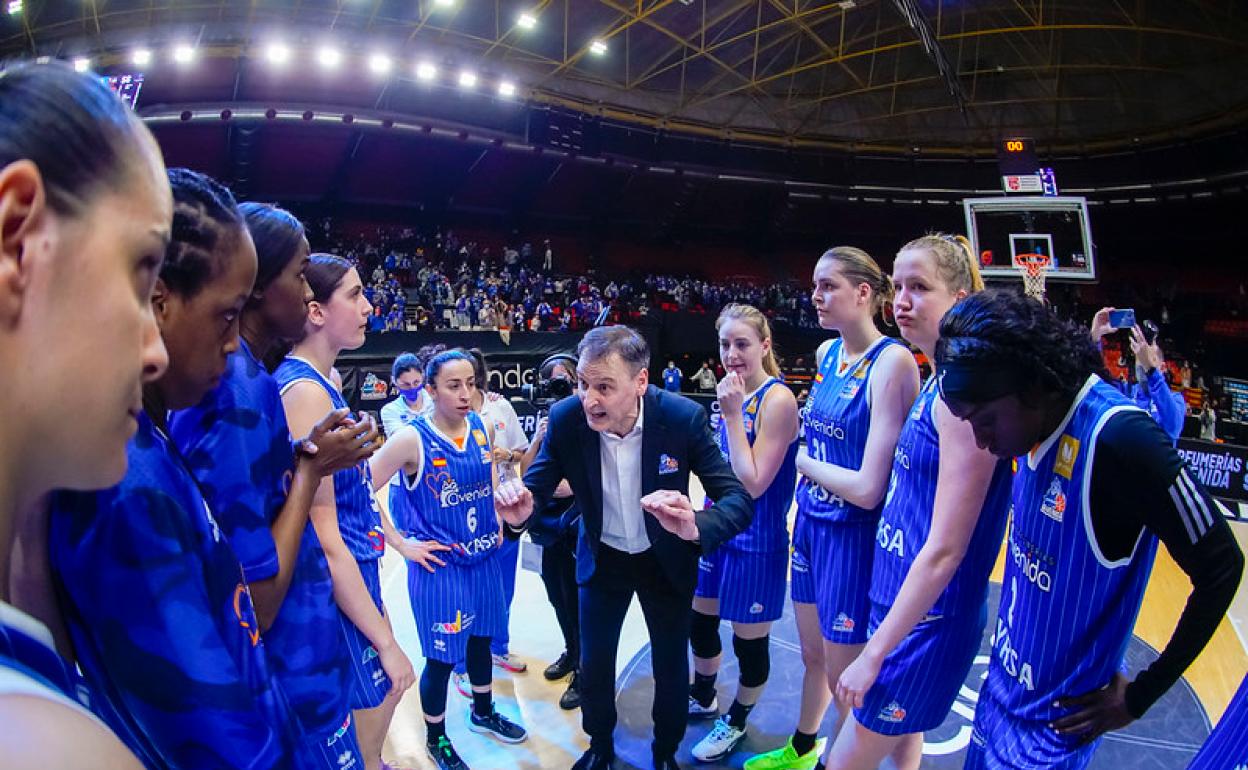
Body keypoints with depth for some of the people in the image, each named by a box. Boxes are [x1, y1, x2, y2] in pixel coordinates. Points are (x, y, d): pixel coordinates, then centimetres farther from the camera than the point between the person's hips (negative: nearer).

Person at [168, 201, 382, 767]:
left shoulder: (229, 374, 3)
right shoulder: (239, 388, -25)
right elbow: (254, 604, -25)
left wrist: (314, 461, -2)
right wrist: (311, 467, -16)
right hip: (287, 678, -9)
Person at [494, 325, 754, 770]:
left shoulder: (683, 417, -29)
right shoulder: (566, 418, -24)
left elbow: (738, 500, -28)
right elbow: (538, 486, -13)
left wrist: (695, 526, -50)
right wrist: (519, 511, -38)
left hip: (667, 560, -1)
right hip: (602, 558, 1)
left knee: (672, 667, 14)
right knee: (594, 666, 14)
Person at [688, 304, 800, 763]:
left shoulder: (777, 399, -20)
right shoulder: (734, 394, 2)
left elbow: (753, 484, -24)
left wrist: (732, 415, -26)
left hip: (756, 540, -7)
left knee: (749, 639, 11)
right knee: (700, 621, 21)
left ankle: (736, 722, 35)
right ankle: (703, 698, 46)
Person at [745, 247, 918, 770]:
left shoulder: (892, 361, -20)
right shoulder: (826, 353, 3)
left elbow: (867, 488, -24)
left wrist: (803, 461, -11)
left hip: (853, 536, -7)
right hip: (811, 523, 7)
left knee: (845, 676, 12)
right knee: (812, 656, 25)